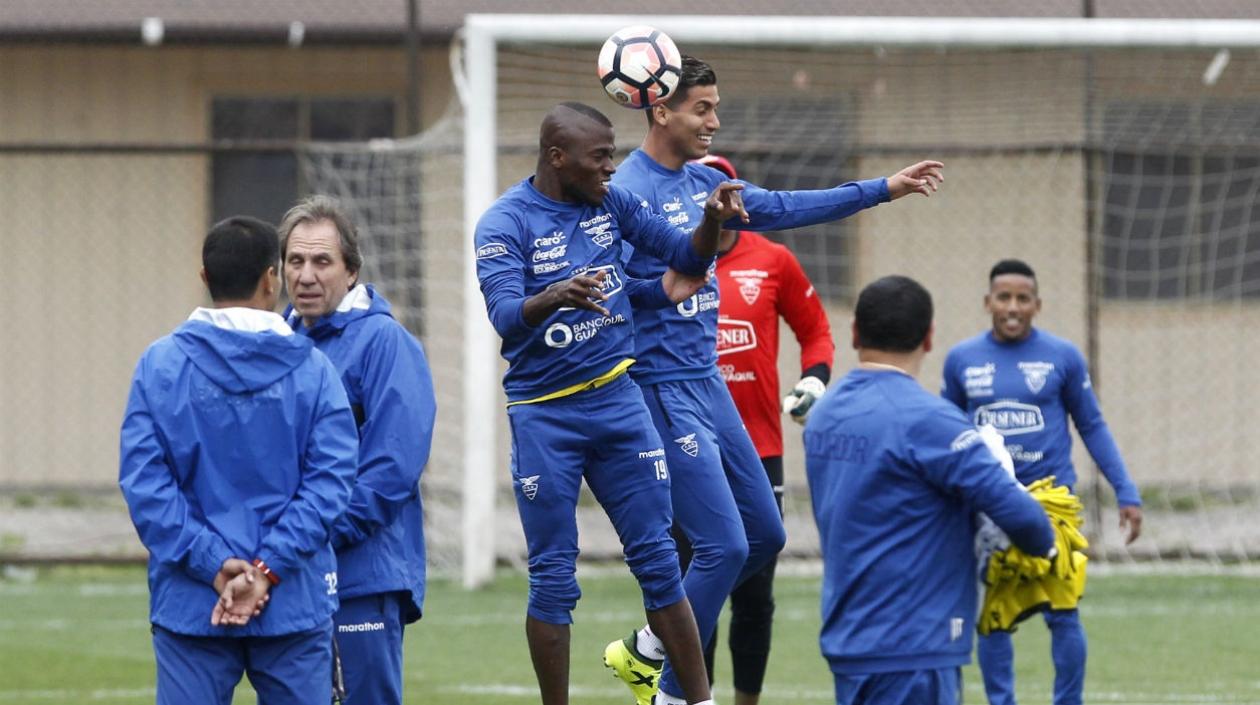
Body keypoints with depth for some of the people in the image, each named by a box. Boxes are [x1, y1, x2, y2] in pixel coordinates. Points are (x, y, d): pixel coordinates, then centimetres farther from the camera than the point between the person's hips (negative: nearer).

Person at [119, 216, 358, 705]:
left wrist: (211, 562, -10)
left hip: (189, 607, 0)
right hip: (295, 605, 0)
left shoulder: (161, 365, -1)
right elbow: (329, 480, -9)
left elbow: (144, 480, -8)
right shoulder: (312, 370, -2)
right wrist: (270, 567, -12)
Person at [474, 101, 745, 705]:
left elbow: (686, 255, 7)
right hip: (544, 415, -4)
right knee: (553, 578, 1)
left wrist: (712, 222, -15)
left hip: (617, 401, 4)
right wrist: (555, 297, -45)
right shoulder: (505, 223, -11)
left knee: (657, 559, 4)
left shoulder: (611, 204, 4)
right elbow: (506, 316, -24)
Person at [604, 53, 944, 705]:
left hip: (709, 383, 10)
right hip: (664, 392, -10)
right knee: (723, 547, -11)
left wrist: (884, 189, 24)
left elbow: (785, 208, 22)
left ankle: (643, 652, 24)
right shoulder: (631, 193, -16)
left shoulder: (702, 183, 11)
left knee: (765, 535, 13)